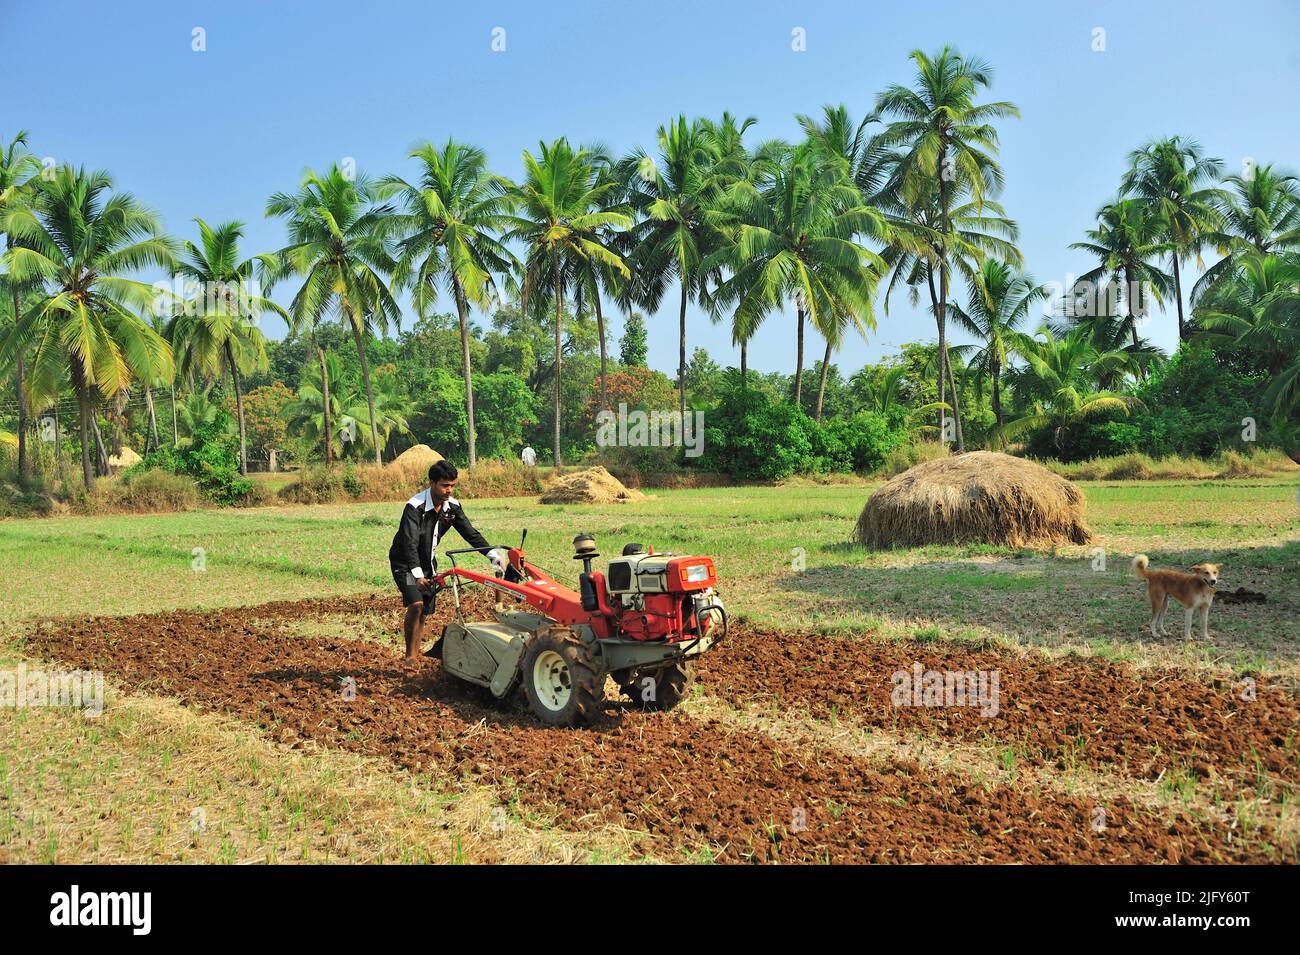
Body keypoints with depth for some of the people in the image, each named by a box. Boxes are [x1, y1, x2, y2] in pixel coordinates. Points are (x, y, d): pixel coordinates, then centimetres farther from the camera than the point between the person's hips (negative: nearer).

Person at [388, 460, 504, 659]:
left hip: (427, 563, 7)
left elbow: (471, 534, -4)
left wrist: (494, 555, -17)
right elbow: (410, 543, -35)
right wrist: (417, 575, -45)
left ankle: (416, 653, 19)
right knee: (416, 604, -23)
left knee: (424, 612, 7)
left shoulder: (452, 507, -8)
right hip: (404, 562, -6)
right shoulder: (415, 507, -28)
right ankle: (410, 656, -13)